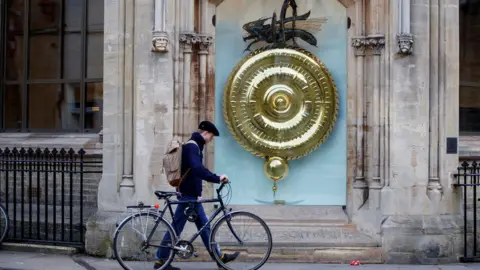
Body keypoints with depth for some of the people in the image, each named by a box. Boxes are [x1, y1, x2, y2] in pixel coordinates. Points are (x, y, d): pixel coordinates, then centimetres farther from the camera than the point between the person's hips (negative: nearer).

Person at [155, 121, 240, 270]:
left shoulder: (193, 146, 16)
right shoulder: (192, 146, -17)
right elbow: (197, 169, -32)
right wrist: (217, 178, -32)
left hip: (191, 193, 11)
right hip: (188, 194, -11)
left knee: (204, 226, 11)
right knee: (176, 227, -3)